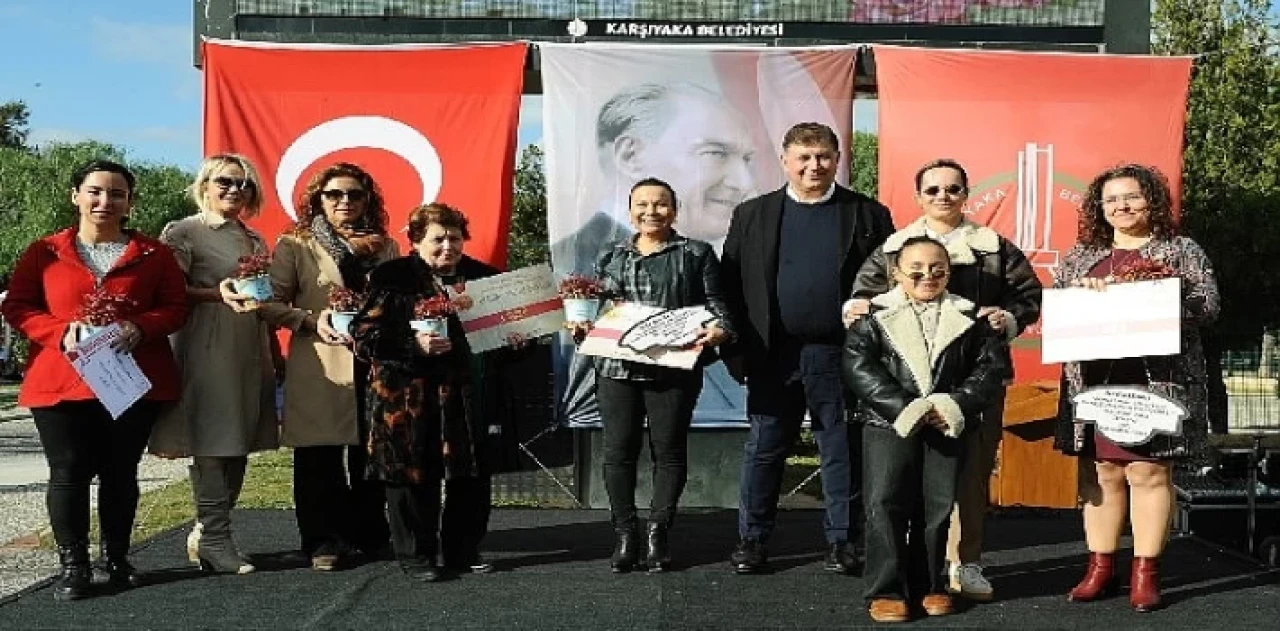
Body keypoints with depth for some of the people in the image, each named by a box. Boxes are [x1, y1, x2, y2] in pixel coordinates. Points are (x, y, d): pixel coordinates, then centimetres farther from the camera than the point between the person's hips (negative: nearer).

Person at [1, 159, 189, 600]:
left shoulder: (153, 253, 6)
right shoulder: (44, 252, 6)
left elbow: (176, 308, 4)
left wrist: (140, 328, -15)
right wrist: (61, 332, -13)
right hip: (61, 381, 0)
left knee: (121, 472, 8)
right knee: (69, 472, -1)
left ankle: (116, 557, 22)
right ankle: (73, 564, 9)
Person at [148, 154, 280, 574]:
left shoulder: (254, 240, 20)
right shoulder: (182, 233, 1)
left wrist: (275, 358, 20)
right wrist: (217, 294, -22)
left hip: (251, 352, 7)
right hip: (208, 349, -7)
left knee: (240, 444, 6)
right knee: (213, 443, -9)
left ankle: (206, 533, 17)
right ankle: (214, 540, -3)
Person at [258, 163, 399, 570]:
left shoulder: (385, 247, 15)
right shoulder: (294, 246, 5)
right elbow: (272, 305, -1)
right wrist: (312, 319, -16)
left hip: (375, 364, 3)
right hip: (319, 368, -3)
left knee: (373, 455, 7)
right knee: (319, 457, 1)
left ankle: (372, 535, 20)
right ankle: (324, 541, 11)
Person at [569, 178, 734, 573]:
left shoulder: (696, 254, 8)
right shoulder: (612, 258, 16)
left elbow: (716, 303, 3)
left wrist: (719, 330, -16)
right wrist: (581, 326, 0)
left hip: (674, 368, -2)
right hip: (617, 367, 2)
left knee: (669, 450, 2)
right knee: (619, 450, 0)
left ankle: (658, 533, 12)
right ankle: (625, 534, 10)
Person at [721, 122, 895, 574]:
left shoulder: (868, 215, 5)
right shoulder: (752, 215, 7)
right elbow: (730, 285, 6)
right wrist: (736, 349, -2)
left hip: (839, 353, -1)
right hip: (774, 354, 1)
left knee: (842, 450, 7)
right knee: (764, 448, 7)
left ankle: (842, 539, 18)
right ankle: (753, 538, 18)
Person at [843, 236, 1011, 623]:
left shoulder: (968, 317, 8)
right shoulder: (875, 315, 2)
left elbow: (993, 365, 2)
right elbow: (858, 368, -9)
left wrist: (957, 406, -13)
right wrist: (904, 409, -17)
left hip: (948, 424, 2)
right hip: (889, 422, -2)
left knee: (938, 505, 5)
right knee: (885, 504, -6)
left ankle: (928, 585, 18)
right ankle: (885, 590, 1)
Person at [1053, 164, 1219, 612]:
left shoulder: (1181, 250, 9)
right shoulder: (1081, 256, 17)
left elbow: (1207, 306, -1)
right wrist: (1081, 289, -8)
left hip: (1157, 381, -3)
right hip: (1094, 380, 3)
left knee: (1148, 471, -4)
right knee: (1100, 471, 4)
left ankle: (1146, 573, 4)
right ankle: (1100, 568, 12)